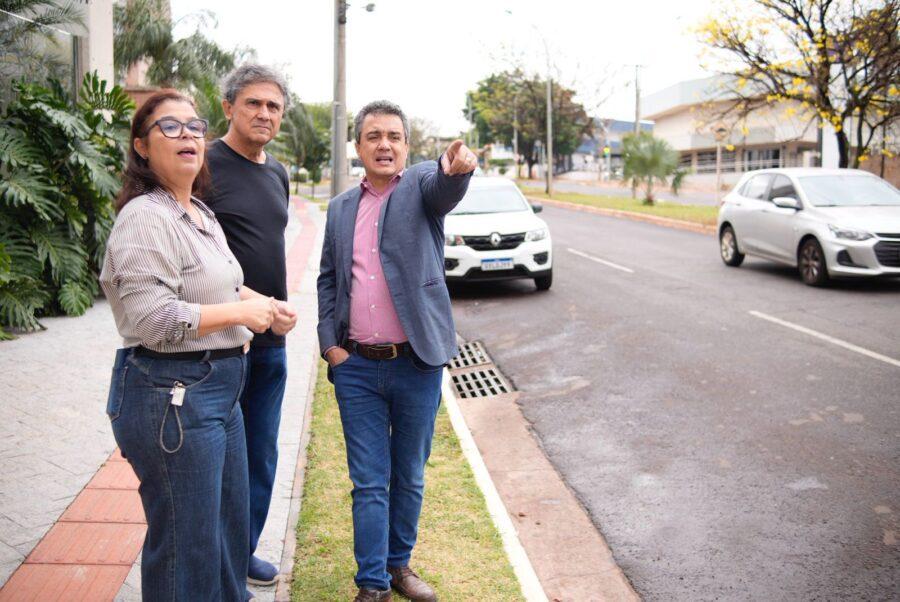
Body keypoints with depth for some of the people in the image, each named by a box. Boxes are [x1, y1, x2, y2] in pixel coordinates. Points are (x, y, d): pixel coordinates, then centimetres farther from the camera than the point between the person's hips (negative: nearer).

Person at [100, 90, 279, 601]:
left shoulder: (202, 214, 13)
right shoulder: (145, 218, -17)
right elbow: (152, 319, -25)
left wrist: (256, 300, 10)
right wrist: (240, 311, -16)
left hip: (220, 387, 10)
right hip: (171, 394, -10)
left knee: (230, 526, 21)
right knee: (187, 541, 3)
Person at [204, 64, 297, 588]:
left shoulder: (278, 173, 13)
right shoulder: (205, 166, -11)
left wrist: (281, 307, 14)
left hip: (270, 342, 7)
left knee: (261, 455, 16)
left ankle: (244, 550, 33)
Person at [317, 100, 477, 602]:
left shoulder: (422, 184, 0)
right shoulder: (341, 208, 10)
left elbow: (446, 188, -24)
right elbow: (328, 279, 14)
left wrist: (457, 166, -48)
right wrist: (330, 344, 2)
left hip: (416, 364, -2)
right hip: (356, 368, 2)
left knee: (410, 476, 13)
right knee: (370, 481, 6)